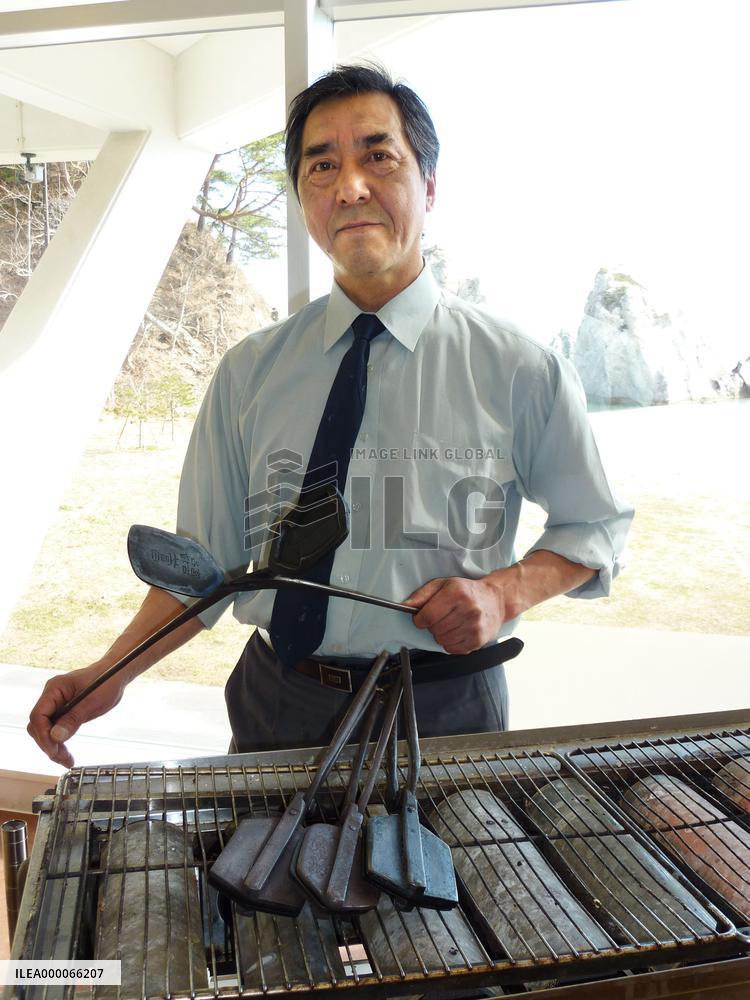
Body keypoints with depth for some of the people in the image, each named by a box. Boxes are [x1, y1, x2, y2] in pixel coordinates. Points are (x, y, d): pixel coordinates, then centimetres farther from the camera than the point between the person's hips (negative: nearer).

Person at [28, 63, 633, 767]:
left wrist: (504, 592, -13)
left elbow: (594, 528, 5)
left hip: (443, 713, -1)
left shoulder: (518, 370, -7)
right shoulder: (249, 374, -1)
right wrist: (113, 671, -11)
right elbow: (207, 558, 2)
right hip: (276, 708, 2)